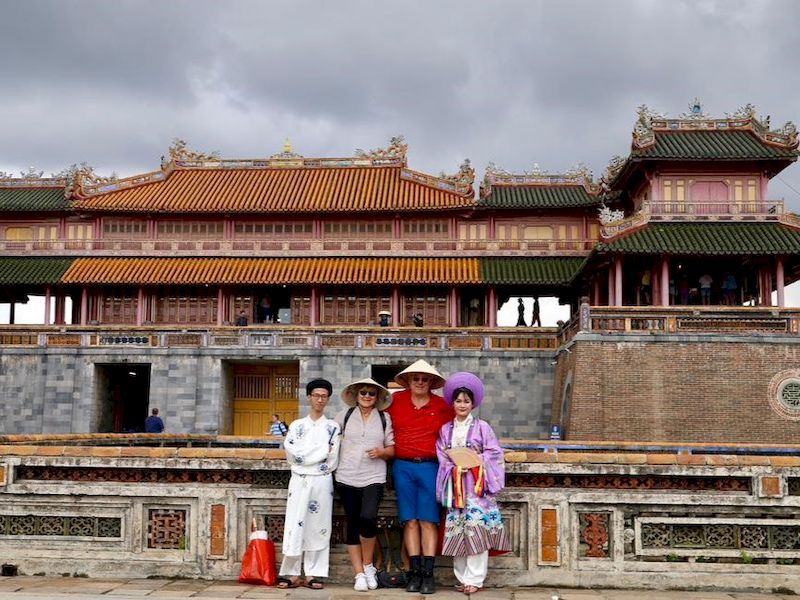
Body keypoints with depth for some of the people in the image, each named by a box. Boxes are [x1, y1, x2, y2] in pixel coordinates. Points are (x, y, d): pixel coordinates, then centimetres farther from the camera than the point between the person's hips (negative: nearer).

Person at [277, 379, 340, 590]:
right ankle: (292, 574, 0)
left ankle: (312, 575, 5)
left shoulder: (332, 427, 7)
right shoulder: (296, 425, 9)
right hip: (299, 481, 0)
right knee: (295, 526, -5)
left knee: (318, 527, 0)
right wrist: (321, 451, -6)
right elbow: (291, 454, -3)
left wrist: (304, 456, -4)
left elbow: (332, 461, -1)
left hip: (322, 482, 0)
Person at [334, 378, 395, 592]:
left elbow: (392, 449, 10)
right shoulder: (345, 415, 9)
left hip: (374, 478, -1)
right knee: (352, 525, 3)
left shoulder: (385, 418, 9)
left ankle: (368, 565, 1)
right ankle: (359, 574, 12)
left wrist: (382, 452, -9)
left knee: (368, 518, -21)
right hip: (347, 478, 1)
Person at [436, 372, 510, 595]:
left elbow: (494, 453, -2)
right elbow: (442, 456, 8)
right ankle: (462, 577, 11)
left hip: (477, 486, -3)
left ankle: (474, 579, -6)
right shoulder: (445, 429, 11)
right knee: (457, 531, 3)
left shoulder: (482, 427, 1)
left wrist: (475, 462, -12)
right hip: (455, 486, 3)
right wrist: (455, 467, -9)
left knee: (476, 529, -10)